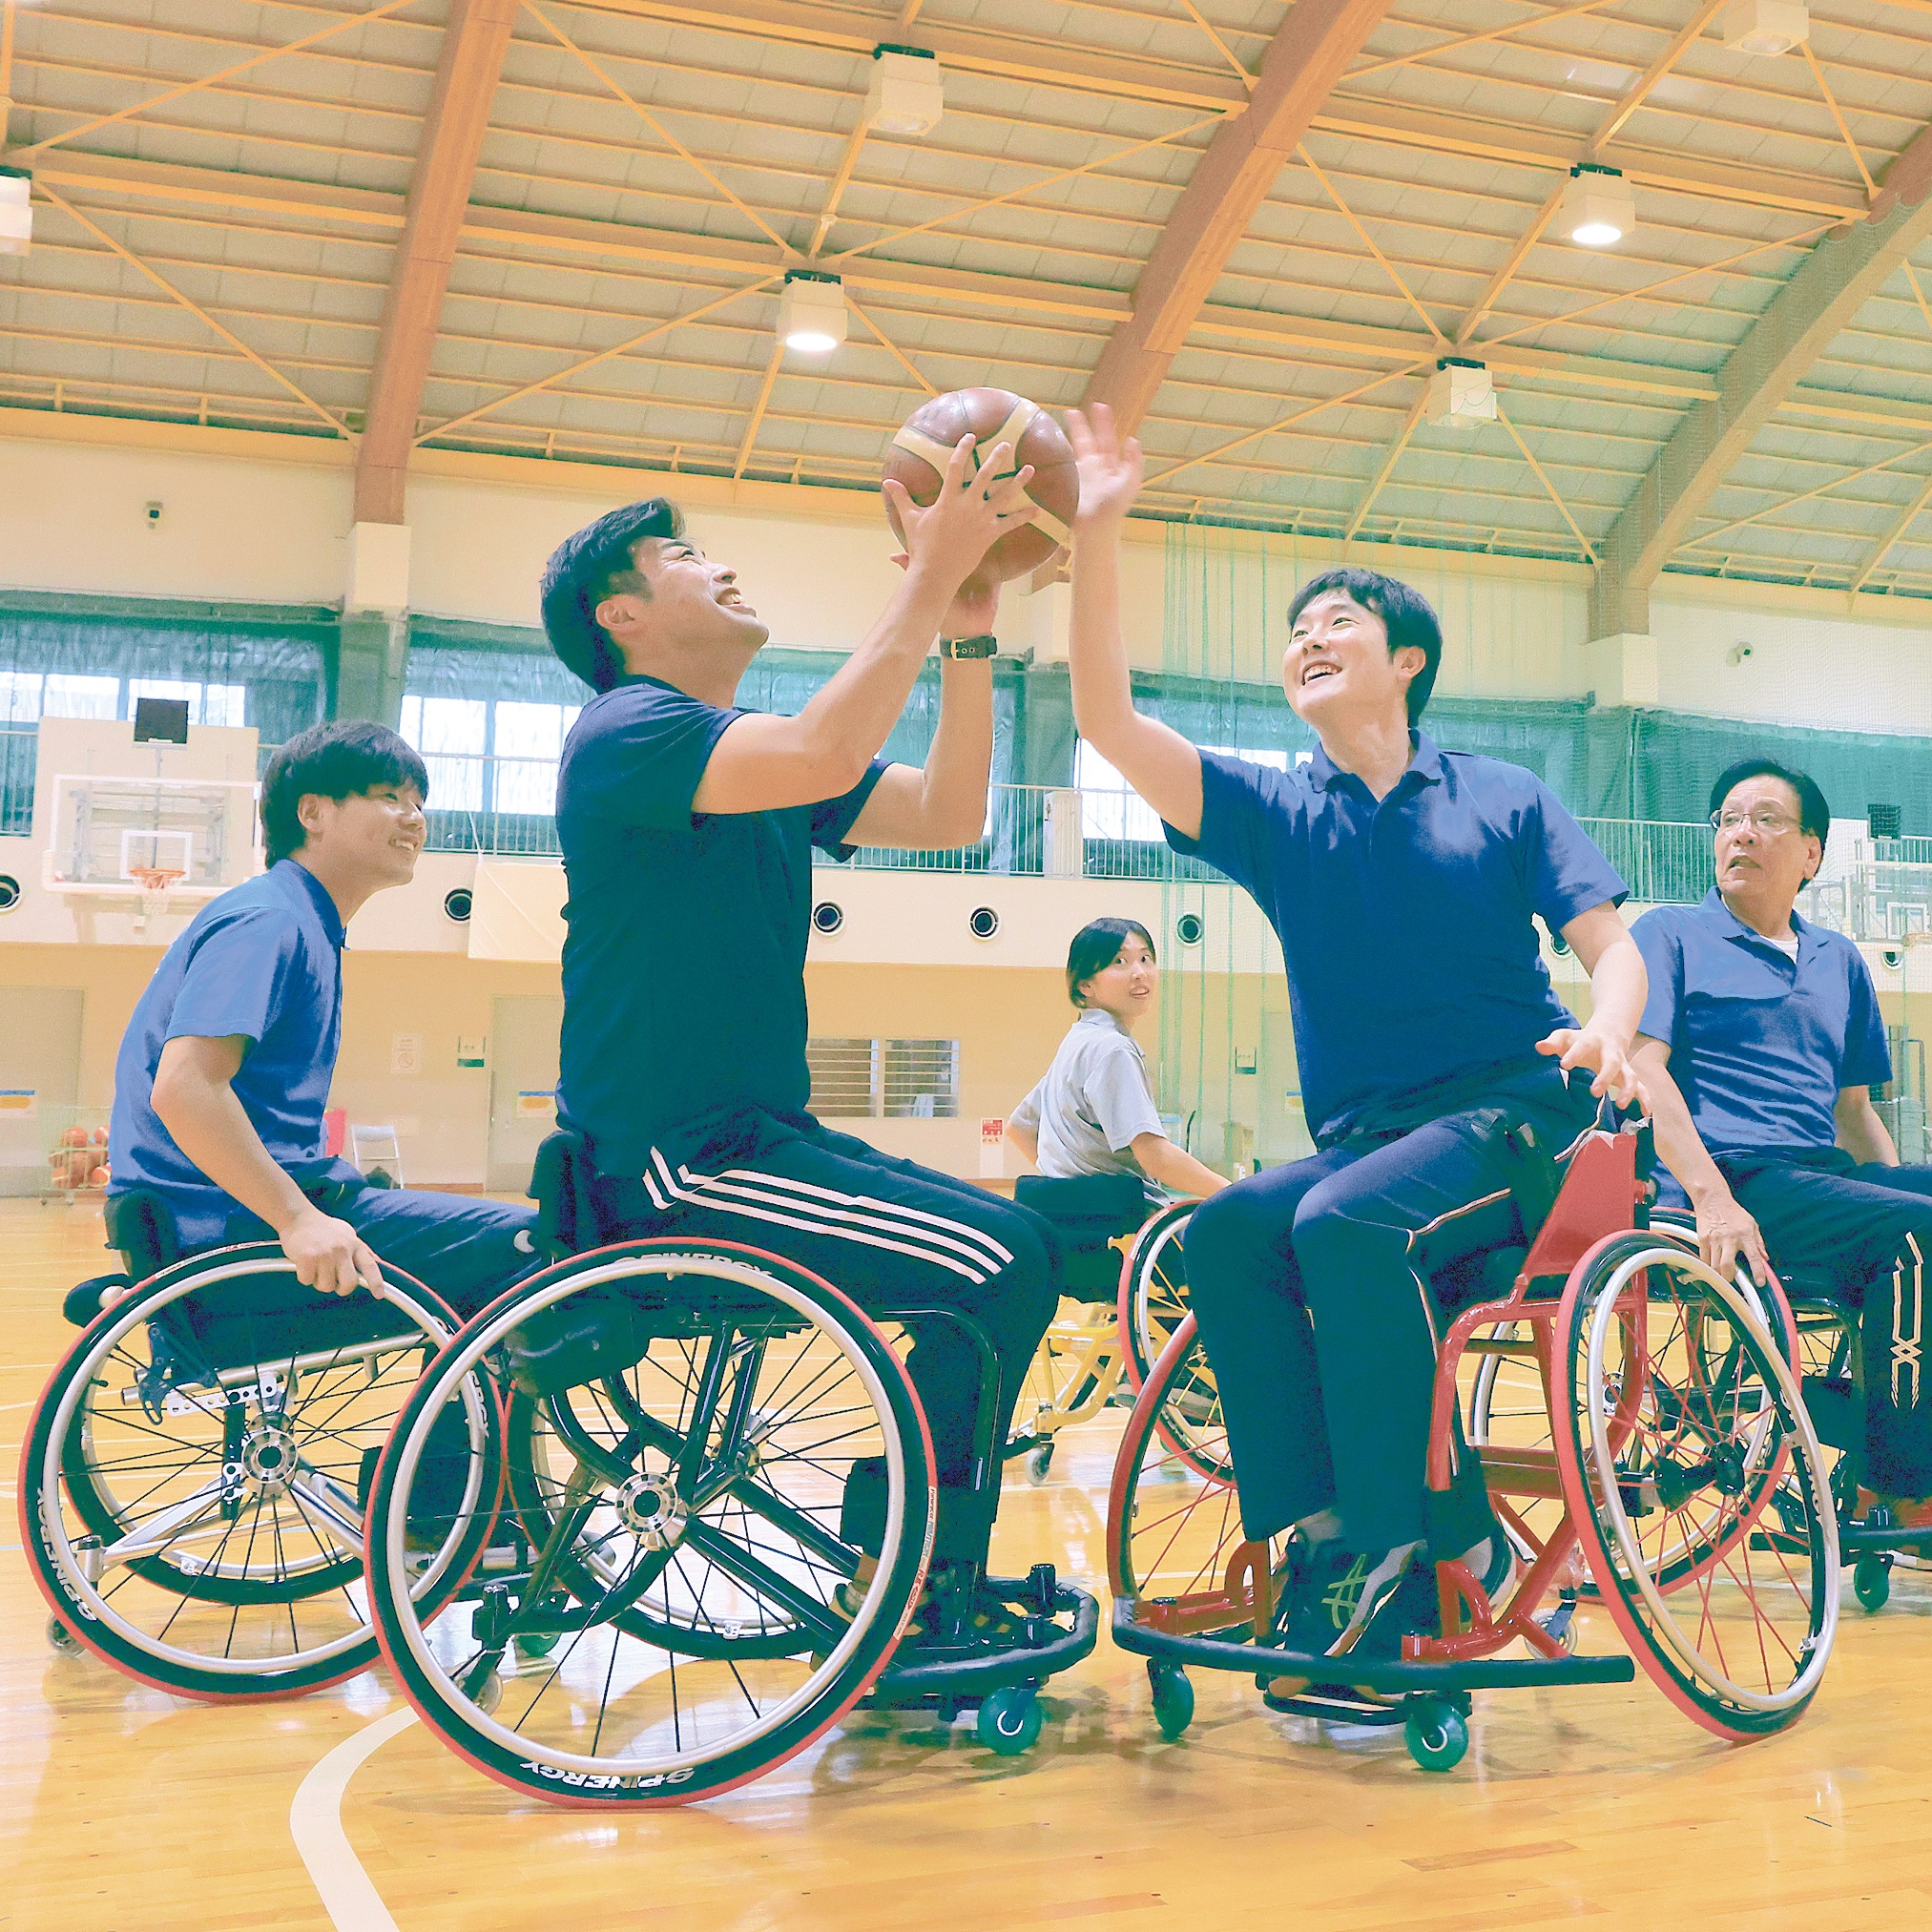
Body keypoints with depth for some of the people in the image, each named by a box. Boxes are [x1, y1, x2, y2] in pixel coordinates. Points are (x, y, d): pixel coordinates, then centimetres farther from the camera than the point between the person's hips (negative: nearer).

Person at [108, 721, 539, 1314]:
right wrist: (298, 1218, -29)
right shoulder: (266, 920, -14)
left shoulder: (312, 930, 18)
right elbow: (183, 1087, -27)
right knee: (530, 1245, -18)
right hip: (231, 1227, -11)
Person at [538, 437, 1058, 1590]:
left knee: (1009, 1254, 10)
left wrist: (969, 633, -1)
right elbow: (825, 757, -30)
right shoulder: (628, 729, -11)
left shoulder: (759, 758, 17)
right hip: (673, 1161, -10)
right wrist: (927, 579, -23)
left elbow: (946, 814, 8)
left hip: (755, 1136, 10)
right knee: (1001, 1266, -18)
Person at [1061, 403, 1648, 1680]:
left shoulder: (1505, 799, 8)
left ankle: (1407, 1538, -20)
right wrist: (1096, 538, -11)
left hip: (1517, 1115, -3)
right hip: (1362, 1134, 3)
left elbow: (1613, 945, 2)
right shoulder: (1279, 814, 10)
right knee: (1227, 1230, -26)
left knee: (1344, 1221, -32)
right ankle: (1328, 1528, -21)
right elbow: (1109, 720, -3)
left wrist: (1605, 1033, -22)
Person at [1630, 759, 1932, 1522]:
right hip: (1729, 1179, -6)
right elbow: (1642, 1068, -5)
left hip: (1823, 1172, 6)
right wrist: (1712, 1199, -19)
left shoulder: (1839, 960, 25)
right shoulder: (1669, 934, 8)